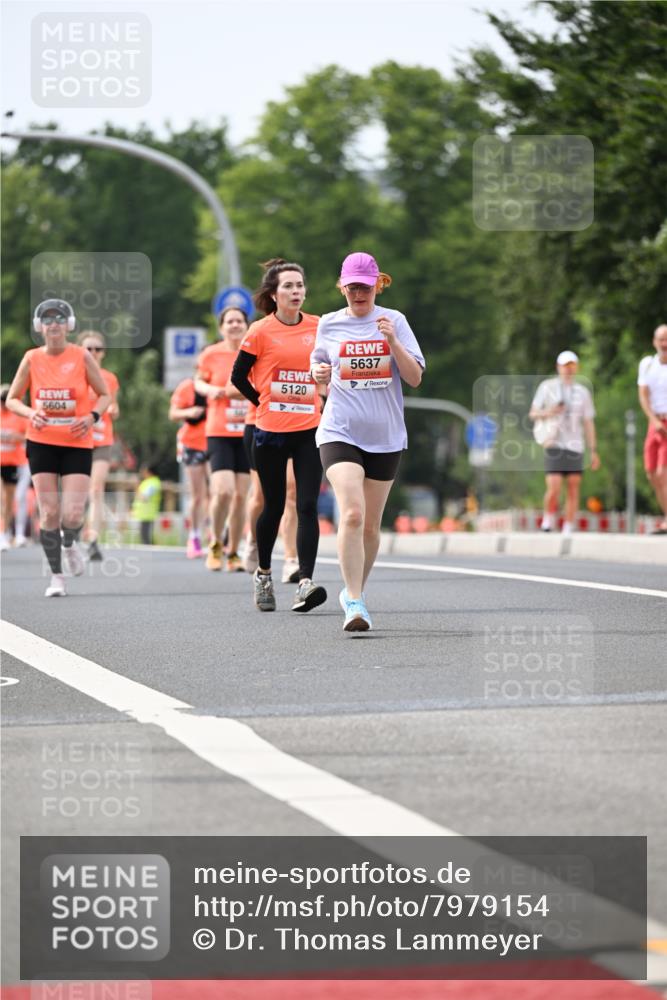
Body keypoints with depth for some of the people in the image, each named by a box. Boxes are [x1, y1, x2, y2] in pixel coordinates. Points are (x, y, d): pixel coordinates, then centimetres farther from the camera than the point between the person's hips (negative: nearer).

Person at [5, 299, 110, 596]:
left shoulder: (81, 357, -4)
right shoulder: (32, 359, 0)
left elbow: (105, 395, 4)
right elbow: (12, 399, 7)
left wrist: (92, 416, -15)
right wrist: (31, 413, -14)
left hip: (77, 445, -1)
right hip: (42, 443, 1)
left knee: (73, 515, -10)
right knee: (49, 513, -4)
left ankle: (69, 545, 26)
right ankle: (56, 576, 12)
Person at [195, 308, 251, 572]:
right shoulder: (211, 354, 0)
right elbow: (198, 381, 14)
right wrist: (212, 390, -5)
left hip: (248, 433, 2)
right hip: (219, 432, -2)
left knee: (241, 496, 2)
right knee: (223, 491, -16)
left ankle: (233, 553, 16)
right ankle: (215, 544, 7)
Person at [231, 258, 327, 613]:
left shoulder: (318, 327, 5)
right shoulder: (261, 331, -4)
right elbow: (238, 376, 4)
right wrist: (265, 403, 6)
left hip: (309, 430, 2)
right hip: (271, 431, -2)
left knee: (307, 506, -10)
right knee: (274, 506, 7)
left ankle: (305, 583, -17)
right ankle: (263, 574, 28)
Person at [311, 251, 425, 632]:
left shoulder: (394, 321, 3)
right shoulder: (329, 324, 5)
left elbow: (415, 378, -2)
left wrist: (392, 340, -16)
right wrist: (319, 375, -3)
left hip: (385, 435, 1)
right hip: (340, 432, -1)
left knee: (371, 523, 9)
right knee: (352, 514, -20)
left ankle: (354, 592, 30)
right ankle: (355, 603, -19)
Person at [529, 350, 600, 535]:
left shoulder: (582, 392, 10)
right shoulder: (547, 387, 3)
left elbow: (589, 423, 12)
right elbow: (533, 414, 5)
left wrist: (593, 451, 6)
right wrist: (548, 412, -17)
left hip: (575, 446, 3)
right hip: (554, 445, -3)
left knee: (573, 489, -2)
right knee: (554, 489, -12)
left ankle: (568, 531, 3)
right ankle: (548, 518, 14)